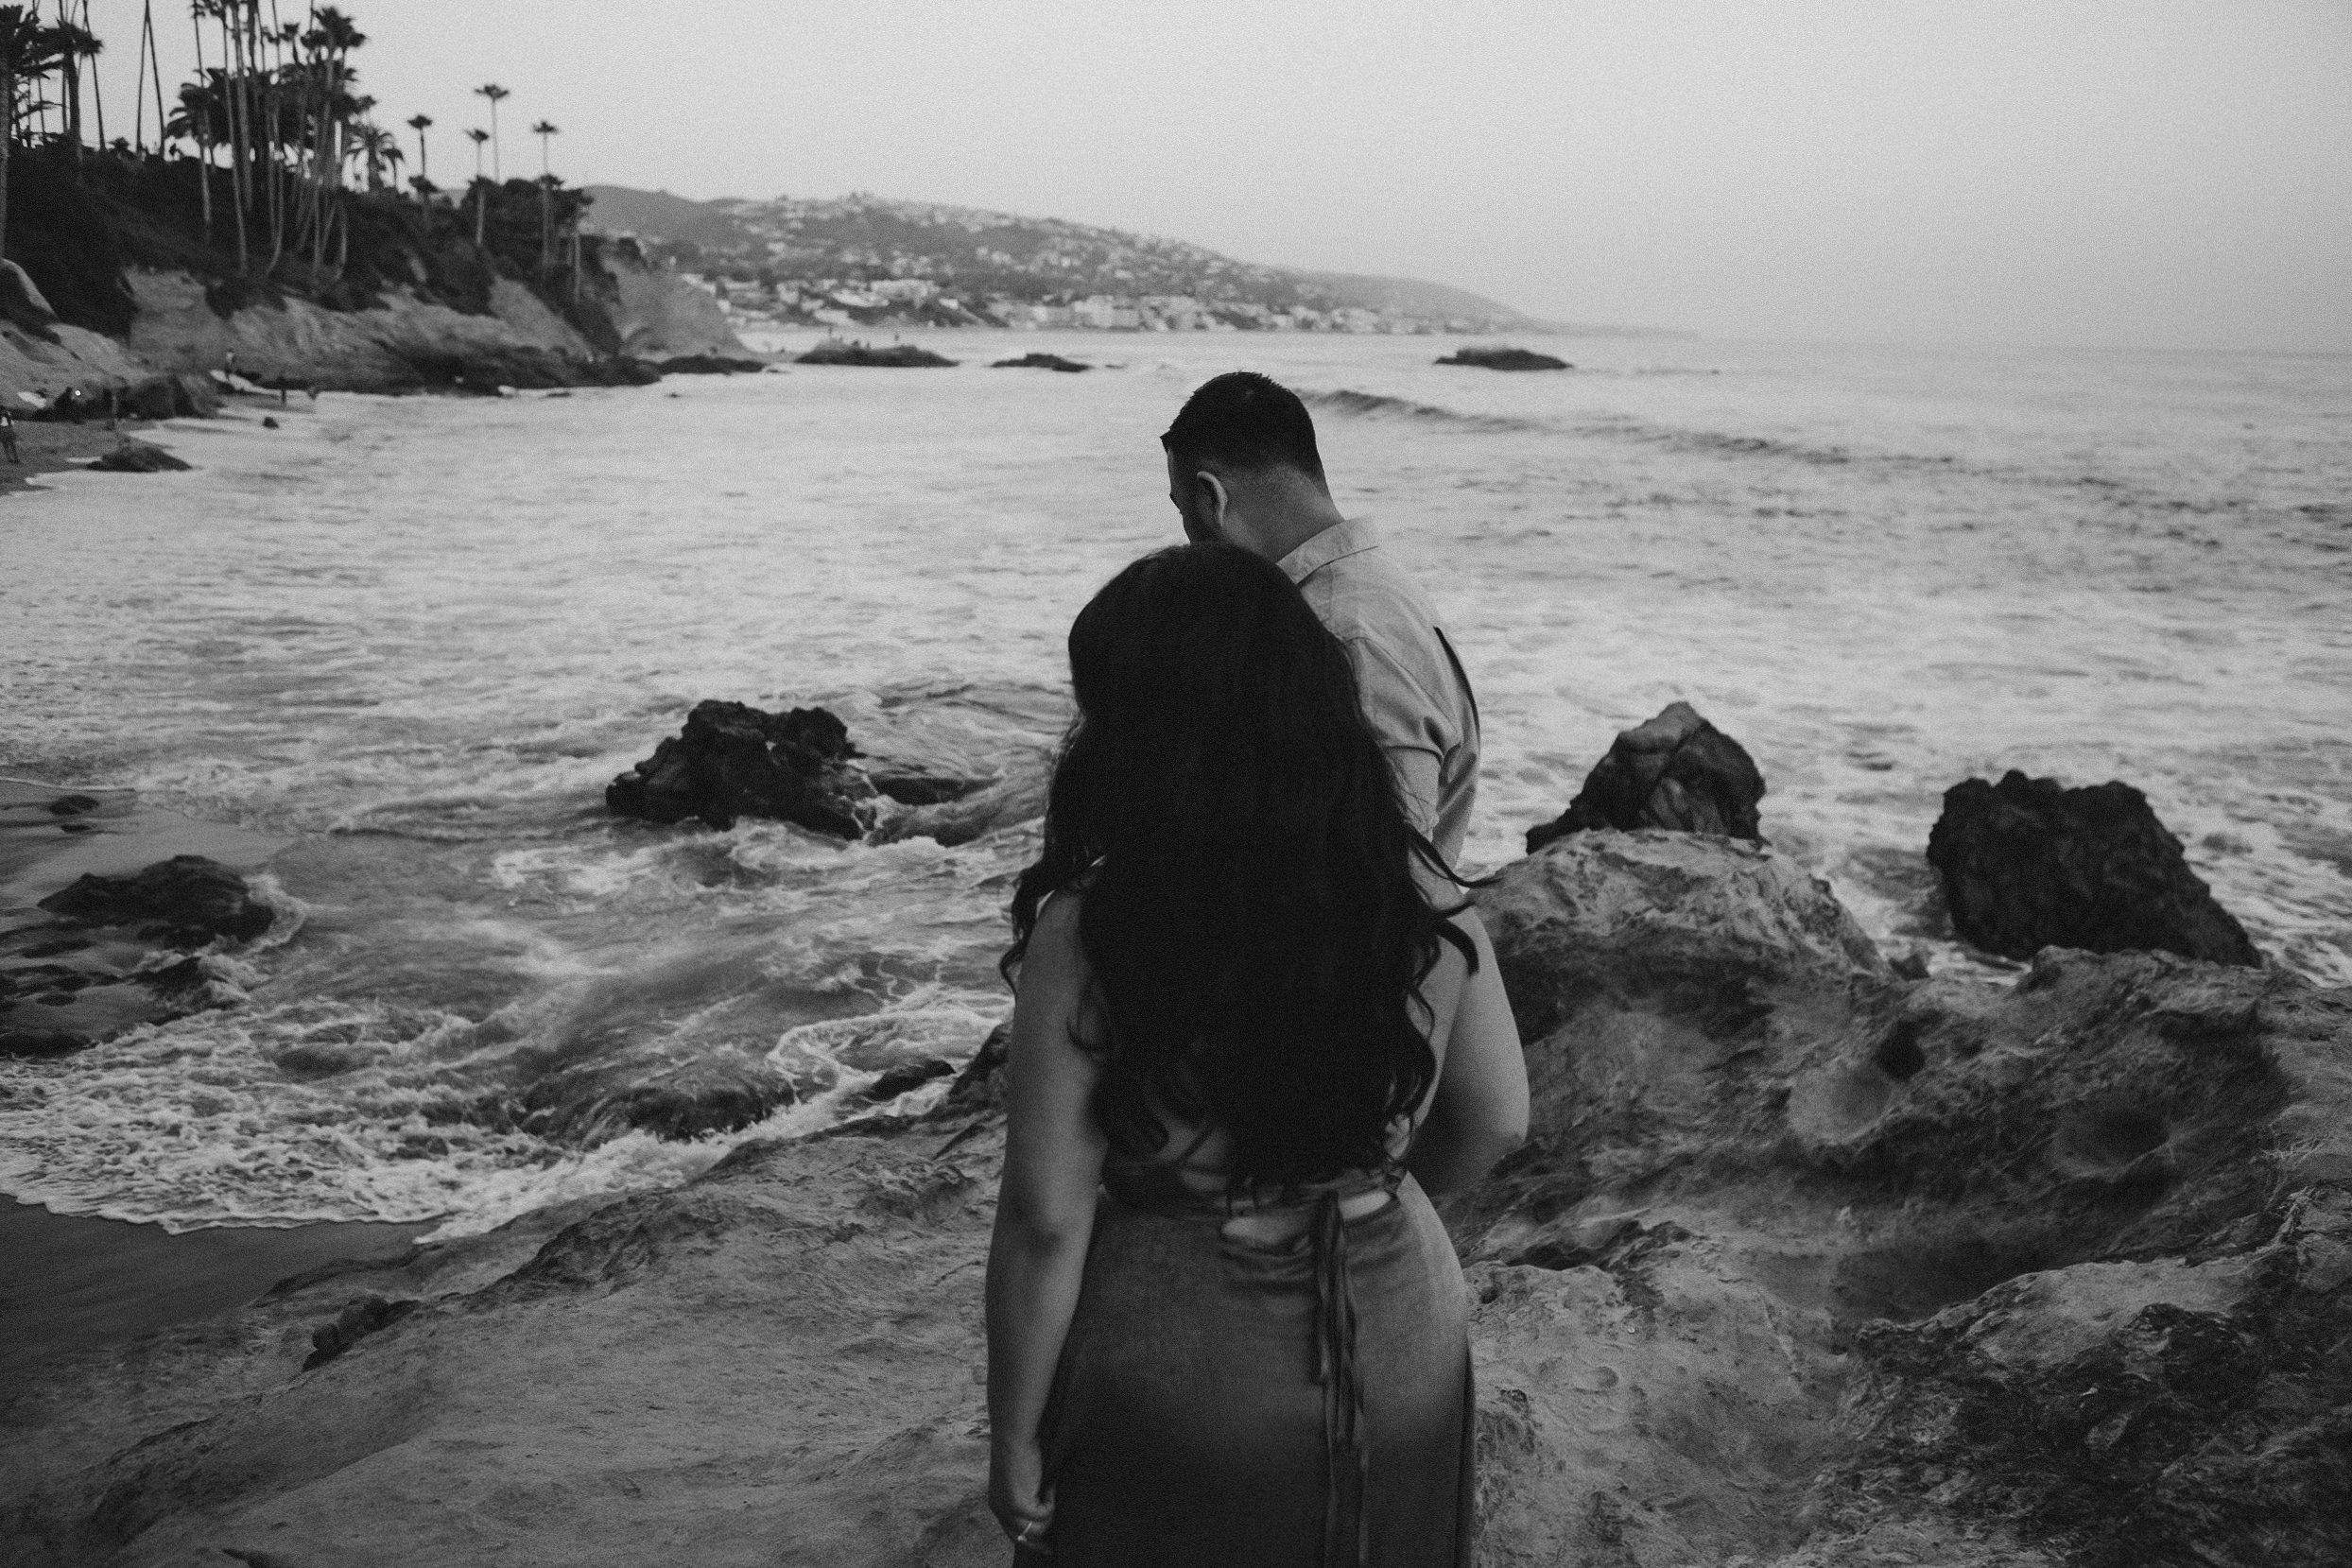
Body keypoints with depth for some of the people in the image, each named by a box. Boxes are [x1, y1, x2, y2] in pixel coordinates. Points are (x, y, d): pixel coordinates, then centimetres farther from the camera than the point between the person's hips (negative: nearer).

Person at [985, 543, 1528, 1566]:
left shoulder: (1088, 936, -22)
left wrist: (1014, 1441, -4)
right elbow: (1495, 1123, 1)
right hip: (1399, 1353, 4)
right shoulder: (1424, 896, -11)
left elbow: (1047, 1220, -18)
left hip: (1174, 1389, -3)